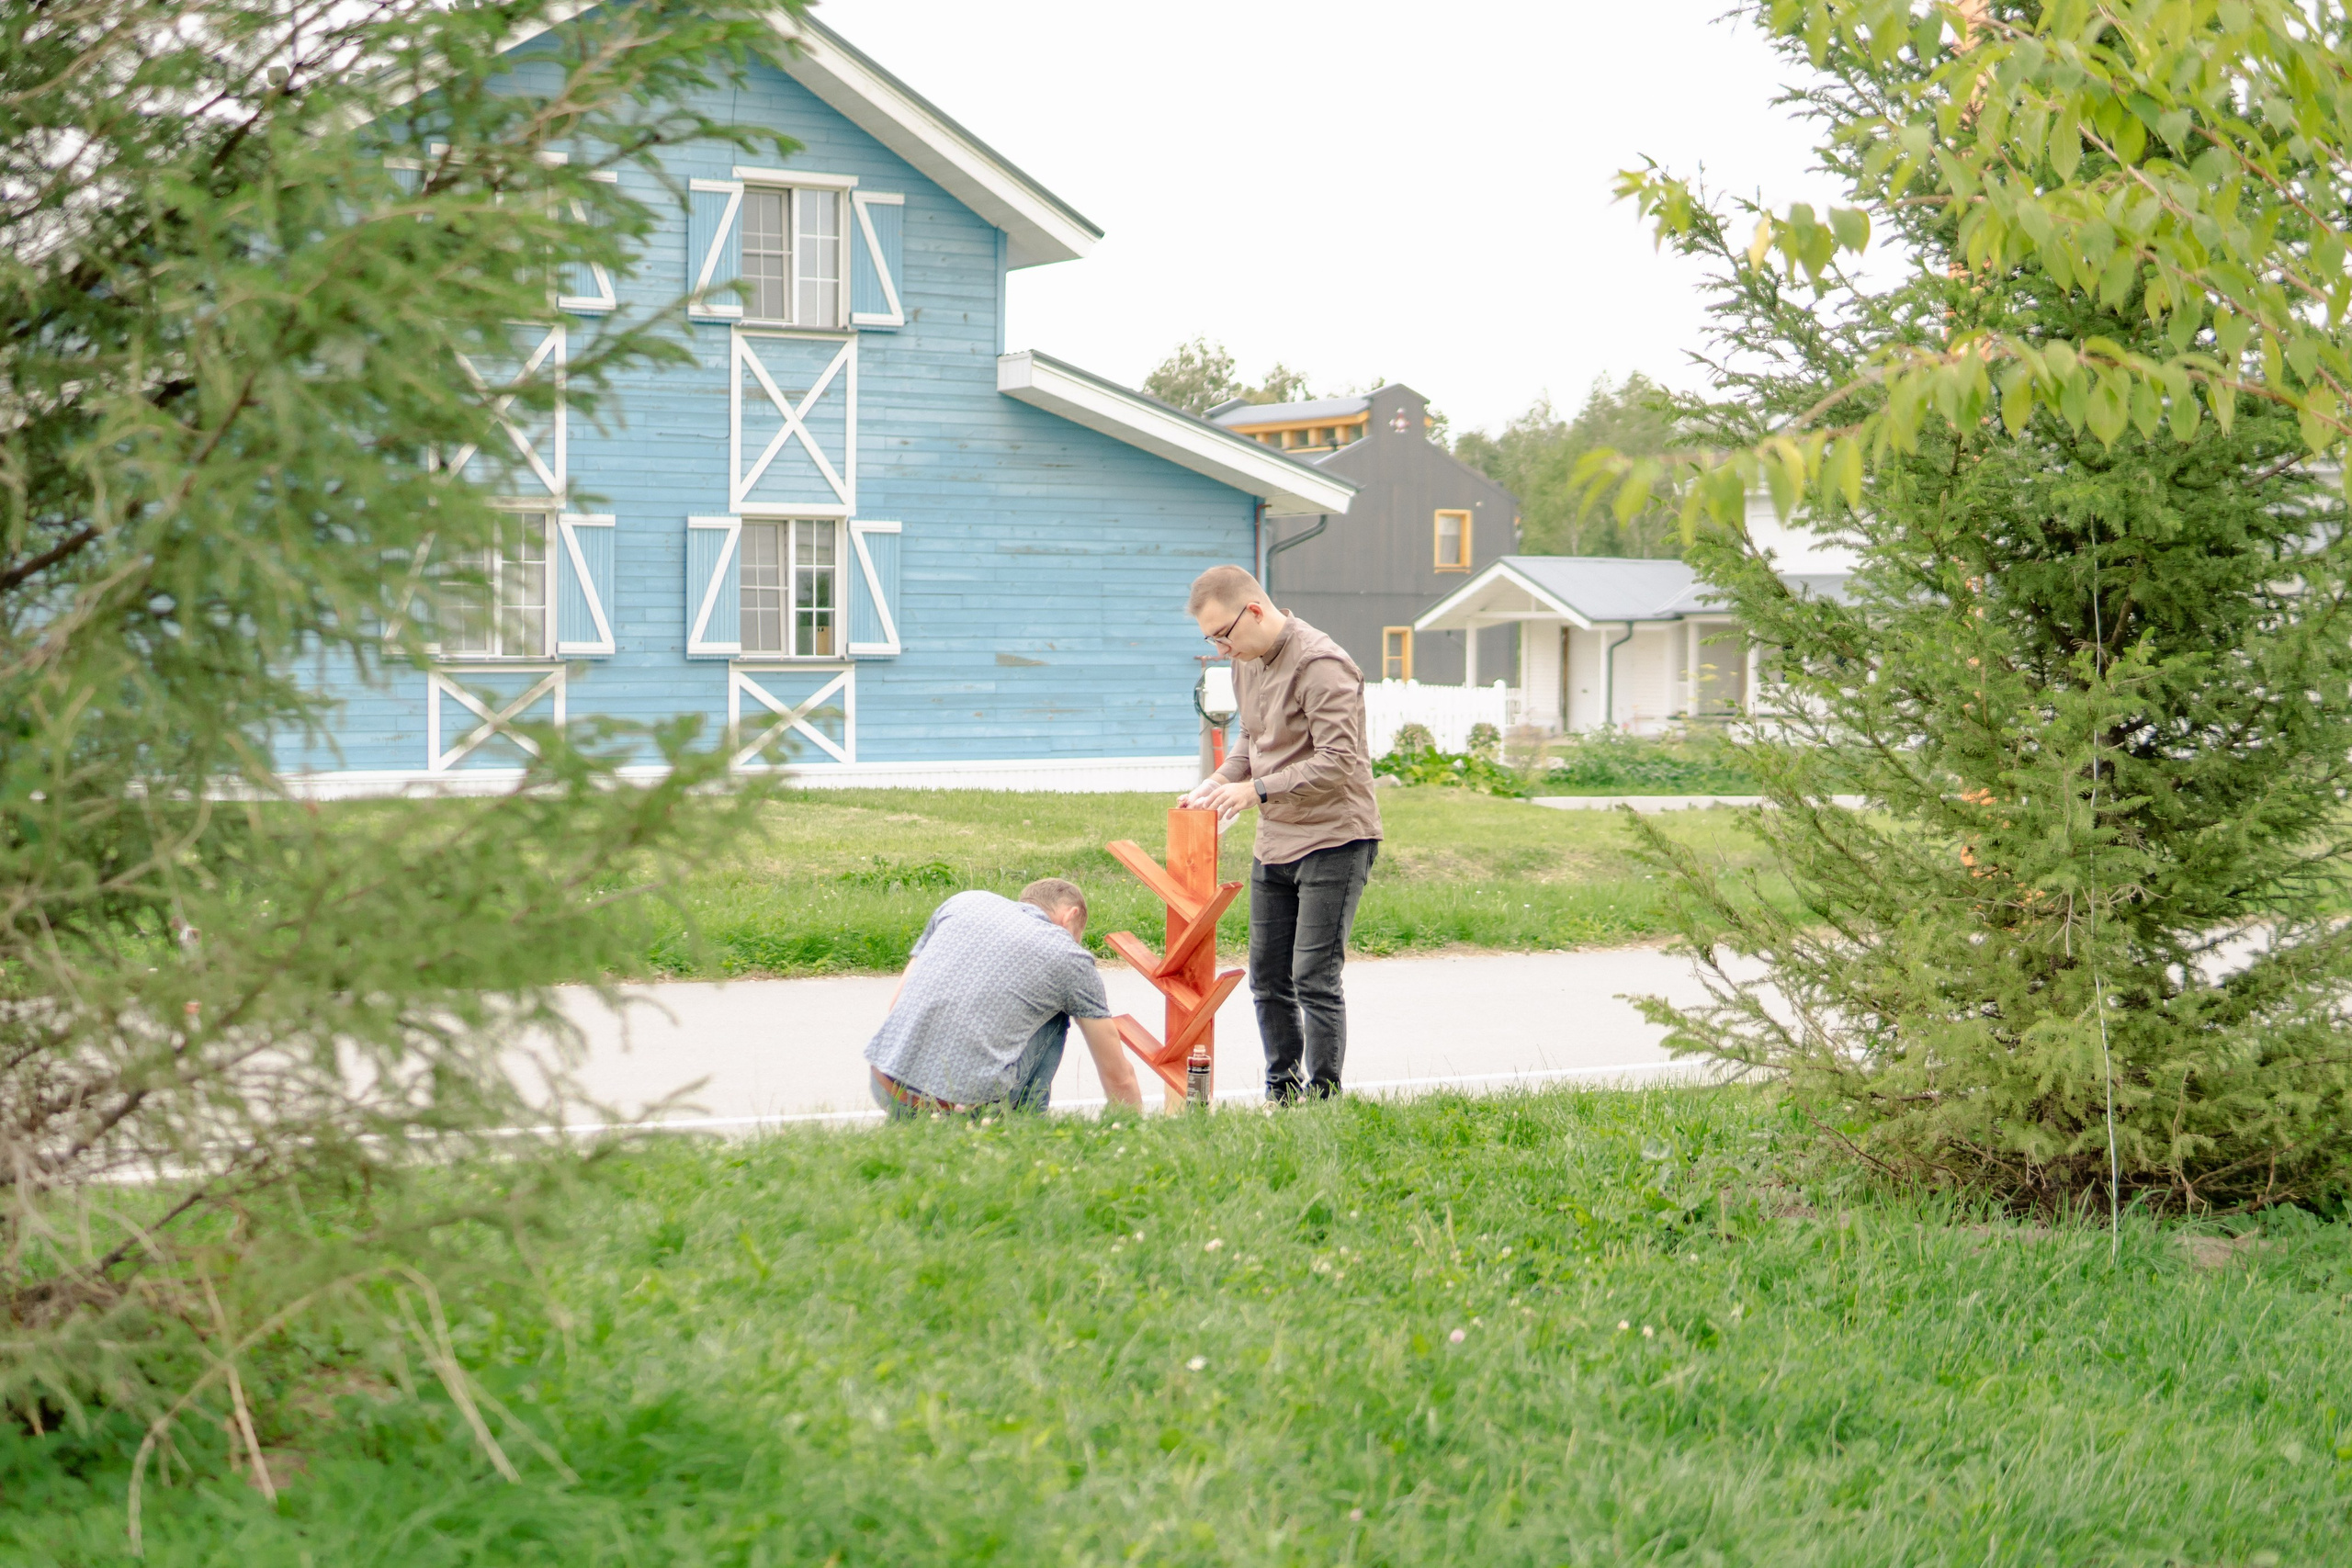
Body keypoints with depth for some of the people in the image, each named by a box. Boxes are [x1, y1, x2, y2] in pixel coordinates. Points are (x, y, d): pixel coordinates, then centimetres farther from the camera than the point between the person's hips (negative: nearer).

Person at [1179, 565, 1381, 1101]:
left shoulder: (1321, 665, -18)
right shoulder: (1247, 661, 10)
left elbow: (1338, 762, -24)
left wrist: (1257, 789, -26)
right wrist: (1222, 779, 4)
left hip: (1333, 840, -9)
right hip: (1273, 844, 9)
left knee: (1314, 977, -11)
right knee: (1268, 977, 11)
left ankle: (1322, 1098, -4)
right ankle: (1281, 1095, 21)